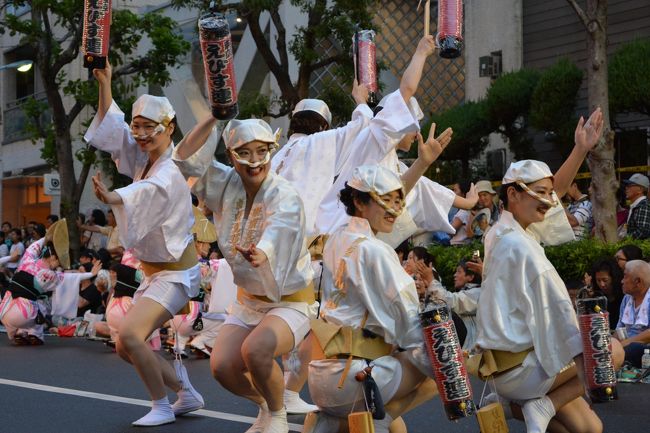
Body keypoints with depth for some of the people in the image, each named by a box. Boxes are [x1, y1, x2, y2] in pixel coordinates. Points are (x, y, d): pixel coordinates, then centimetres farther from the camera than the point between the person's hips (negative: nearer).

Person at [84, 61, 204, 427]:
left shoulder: (171, 172, -23)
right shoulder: (144, 159, 4)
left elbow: (146, 192, -44)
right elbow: (110, 128, 12)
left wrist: (111, 197, -65)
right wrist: (105, 84, 2)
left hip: (176, 271, -10)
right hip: (154, 271, 10)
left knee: (130, 333, -24)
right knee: (126, 347, 10)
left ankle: (162, 406, -6)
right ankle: (187, 394, 22)